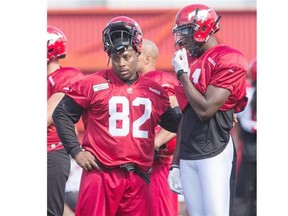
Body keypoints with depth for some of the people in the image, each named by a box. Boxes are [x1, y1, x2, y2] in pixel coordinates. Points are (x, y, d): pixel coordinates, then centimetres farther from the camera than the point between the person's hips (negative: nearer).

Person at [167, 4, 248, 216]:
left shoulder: (228, 61, -10)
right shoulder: (192, 61, 14)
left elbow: (205, 109, -17)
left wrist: (183, 74, -7)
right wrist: (176, 162, 17)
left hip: (215, 153, -8)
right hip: (188, 157, 8)